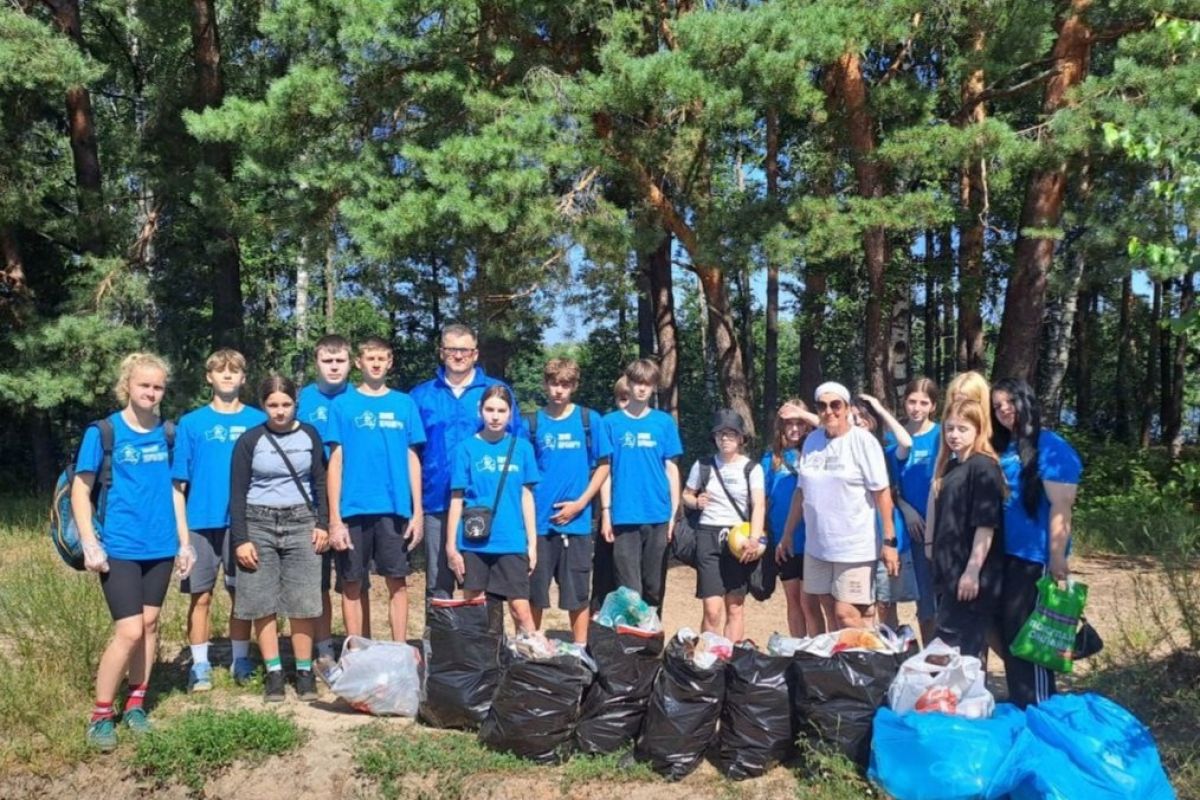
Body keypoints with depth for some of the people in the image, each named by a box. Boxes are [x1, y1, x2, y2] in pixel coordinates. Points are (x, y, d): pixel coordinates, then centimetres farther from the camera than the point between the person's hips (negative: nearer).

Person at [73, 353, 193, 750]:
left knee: (149, 625, 11)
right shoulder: (103, 431, -5)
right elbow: (80, 489, -3)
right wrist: (90, 544, -11)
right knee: (129, 631, -9)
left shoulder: (168, 433, 5)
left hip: (160, 547, 4)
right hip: (119, 548, -4)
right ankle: (100, 716, 7)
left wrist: (185, 541, 10)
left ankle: (136, 704, 26)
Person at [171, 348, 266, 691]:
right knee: (201, 596, 4)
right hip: (201, 523, 0)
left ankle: (241, 661, 23)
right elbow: (178, 483, 2)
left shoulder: (258, 421, 3)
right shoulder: (191, 423, 4)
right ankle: (200, 665, 17)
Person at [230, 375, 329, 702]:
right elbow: (237, 493, 1)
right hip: (258, 523, 0)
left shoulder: (309, 435, 5)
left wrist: (322, 524, 0)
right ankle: (274, 673, 11)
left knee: (302, 604, 0)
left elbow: (320, 483, 10)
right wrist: (240, 539, -6)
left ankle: (305, 672, 9)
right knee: (263, 604, 1)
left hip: (301, 523, 1)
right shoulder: (250, 440, 1)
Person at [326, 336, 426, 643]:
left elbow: (412, 460, 7)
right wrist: (335, 519, -5)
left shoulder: (404, 404, 7)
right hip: (354, 510, -1)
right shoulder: (343, 405, 3)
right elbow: (335, 463, 1)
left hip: (395, 509, 1)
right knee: (352, 585, 7)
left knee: (398, 582, 6)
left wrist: (417, 511, 1)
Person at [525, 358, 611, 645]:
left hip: (576, 521, 0)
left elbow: (603, 466, 4)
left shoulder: (589, 420, 2)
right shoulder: (532, 422, 3)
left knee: (577, 594, 6)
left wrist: (580, 503, -6)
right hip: (538, 520, 1)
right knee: (534, 593, 8)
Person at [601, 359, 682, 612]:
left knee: (654, 585, 10)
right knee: (629, 587, 0)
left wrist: (674, 513, 2)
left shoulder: (664, 422, 6)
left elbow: (671, 469, 7)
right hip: (624, 516, -1)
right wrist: (605, 511, -2)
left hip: (658, 516, 1)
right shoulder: (611, 422, 3)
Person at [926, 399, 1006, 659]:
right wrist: (931, 545, 19)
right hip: (949, 569, 9)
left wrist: (973, 571, -21)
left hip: (971, 573, -9)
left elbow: (986, 524, -18)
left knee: (957, 648, -6)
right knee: (946, 646, 14)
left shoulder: (984, 467, -13)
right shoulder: (950, 465, 12)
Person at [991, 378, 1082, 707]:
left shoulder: (1051, 447, -11)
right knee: (1008, 630, 15)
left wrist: (1057, 559, -21)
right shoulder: (1002, 448, 12)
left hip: (1035, 557, -8)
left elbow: (1061, 507, -17)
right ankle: (1018, 702, 30)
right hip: (1006, 554, 8)